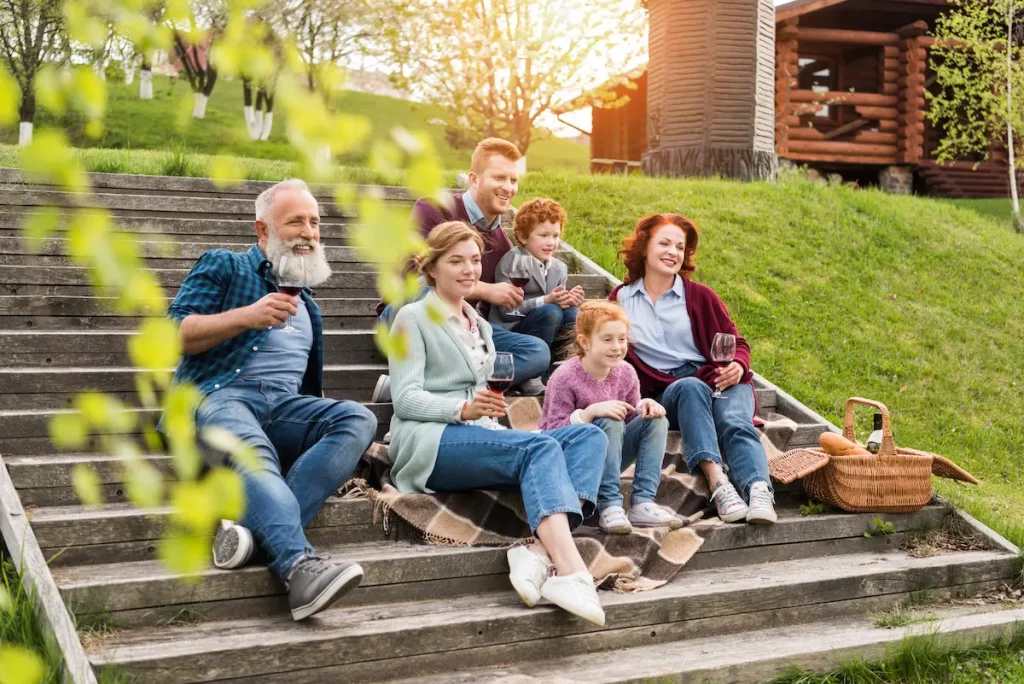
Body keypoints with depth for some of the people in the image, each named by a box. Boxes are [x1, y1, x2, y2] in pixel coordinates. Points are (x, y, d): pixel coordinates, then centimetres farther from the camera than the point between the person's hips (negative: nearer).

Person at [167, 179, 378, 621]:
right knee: (253, 453, -40)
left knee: (358, 418, -27)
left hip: (284, 406, 5)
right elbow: (174, 333, 2)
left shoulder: (306, 304, 32)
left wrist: (335, 441, 16)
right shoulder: (223, 267, 16)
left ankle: (252, 525, -41)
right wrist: (246, 316, -11)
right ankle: (300, 565, -61)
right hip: (219, 395, -5)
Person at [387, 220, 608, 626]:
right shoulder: (414, 318, 7)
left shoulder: (480, 326, 29)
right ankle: (571, 572, -49)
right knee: (541, 448, -32)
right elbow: (405, 398, -5)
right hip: (431, 441, -7)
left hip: (481, 438, 7)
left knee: (589, 436, -18)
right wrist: (463, 409, -24)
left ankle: (541, 552, -39)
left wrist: (488, 410, 8)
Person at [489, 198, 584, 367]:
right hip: (510, 331, -6)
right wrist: (547, 301, -26)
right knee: (551, 312, -29)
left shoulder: (560, 268, 9)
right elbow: (507, 310, -18)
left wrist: (569, 301, -16)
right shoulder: (513, 261, -10)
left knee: (572, 312, -19)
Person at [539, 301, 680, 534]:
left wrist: (645, 405, -14)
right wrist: (591, 411, -35)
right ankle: (610, 506, -32)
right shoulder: (565, 378, -18)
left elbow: (631, 417, 9)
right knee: (610, 423, -32)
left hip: (609, 459, 7)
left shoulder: (626, 372, 1)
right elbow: (552, 432, -23)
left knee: (656, 420, -12)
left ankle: (643, 503, -22)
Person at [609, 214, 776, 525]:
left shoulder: (699, 295, 14)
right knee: (691, 387, -36)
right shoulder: (620, 300, 15)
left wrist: (738, 365, -11)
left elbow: (736, 342, 12)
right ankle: (718, 483, -52)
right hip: (666, 392, -1)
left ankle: (759, 491, -55)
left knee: (735, 424, -31)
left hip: (720, 381, 1)